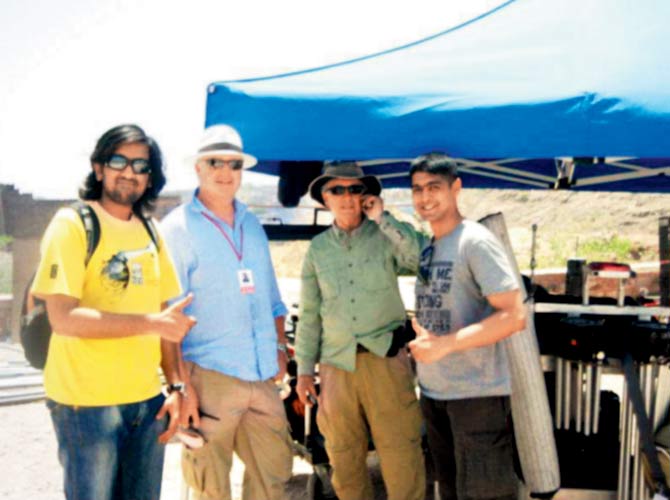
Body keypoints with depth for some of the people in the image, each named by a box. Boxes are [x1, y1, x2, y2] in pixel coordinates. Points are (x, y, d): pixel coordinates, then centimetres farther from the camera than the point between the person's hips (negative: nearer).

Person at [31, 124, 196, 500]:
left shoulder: (151, 232, 11)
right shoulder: (73, 225, -9)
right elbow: (63, 318, -19)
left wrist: (176, 386, 4)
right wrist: (151, 323, -19)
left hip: (147, 400, 6)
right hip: (87, 404, -6)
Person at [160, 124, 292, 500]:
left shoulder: (252, 225, 15)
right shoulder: (178, 227, -4)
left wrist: (279, 347, 14)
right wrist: (182, 384, -14)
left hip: (263, 376, 6)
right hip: (209, 376, -6)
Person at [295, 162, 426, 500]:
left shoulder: (387, 237, 3)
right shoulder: (318, 249, 10)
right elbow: (309, 314, 13)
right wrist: (305, 369, 10)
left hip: (385, 358, -3)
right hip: (337, 364, 3)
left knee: (400, 453, -5)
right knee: (344, 457, 9)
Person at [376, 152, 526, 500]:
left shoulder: (475, 241, -14)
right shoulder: (426, 246, 11)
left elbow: (514, 316, -20)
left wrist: (444, 345, -24)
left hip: (475, 393, -8)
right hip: (433, 392, 8)